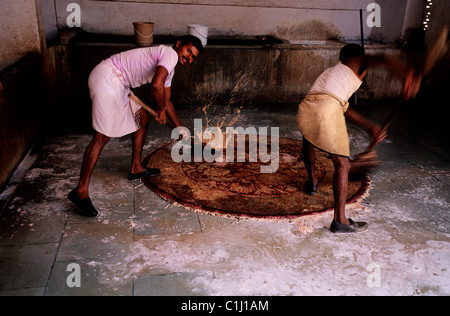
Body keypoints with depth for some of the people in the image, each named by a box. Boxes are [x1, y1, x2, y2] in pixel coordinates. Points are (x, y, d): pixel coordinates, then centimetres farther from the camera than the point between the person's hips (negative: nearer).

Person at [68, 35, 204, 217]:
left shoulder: (169, 69, 20)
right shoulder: (170, 54, -10)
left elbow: (167, 101, 28)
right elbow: (156, 85, -28)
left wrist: (181, 130, 31)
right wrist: (161, 110, -10)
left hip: (117, 83, 11)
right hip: (107, 78, -11)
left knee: (142, 118, 18)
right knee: (103, 136, -14)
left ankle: (136, 168, 29)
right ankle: (80, 191, -11)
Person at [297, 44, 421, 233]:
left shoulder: (332, 72, 39)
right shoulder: (358, 61, 22)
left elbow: (345, 109, 36)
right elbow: (381, 60, -2)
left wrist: (370, 127, 36)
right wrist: (407, 73, -18)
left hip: (305, 108, 7)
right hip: (327, 110, -7)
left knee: (308, 141, 38)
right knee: (342, 165, 4)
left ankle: (312, 182, 54)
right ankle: (340, 221, 6)